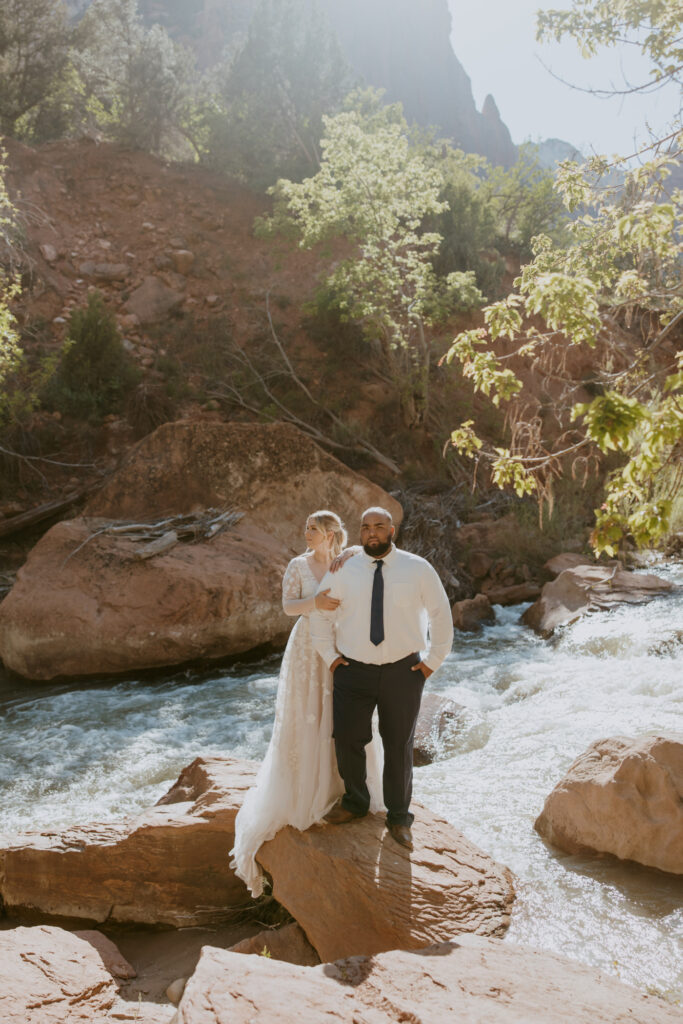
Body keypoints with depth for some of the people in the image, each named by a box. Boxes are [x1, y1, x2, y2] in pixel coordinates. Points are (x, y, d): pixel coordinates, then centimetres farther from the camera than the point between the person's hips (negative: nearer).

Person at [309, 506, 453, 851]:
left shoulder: (418, 569, -3)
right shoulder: (343, 572, -1)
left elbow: (441, 614, 5)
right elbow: (320, 615, 9)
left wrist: (433, 660, 2)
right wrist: (330, 656, 4)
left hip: (403, 671, -1)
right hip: (353, 670, 1)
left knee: (399, 747, 10)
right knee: (347, 740, 0)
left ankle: (399, 818, 30)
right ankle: (355, 802, 29)